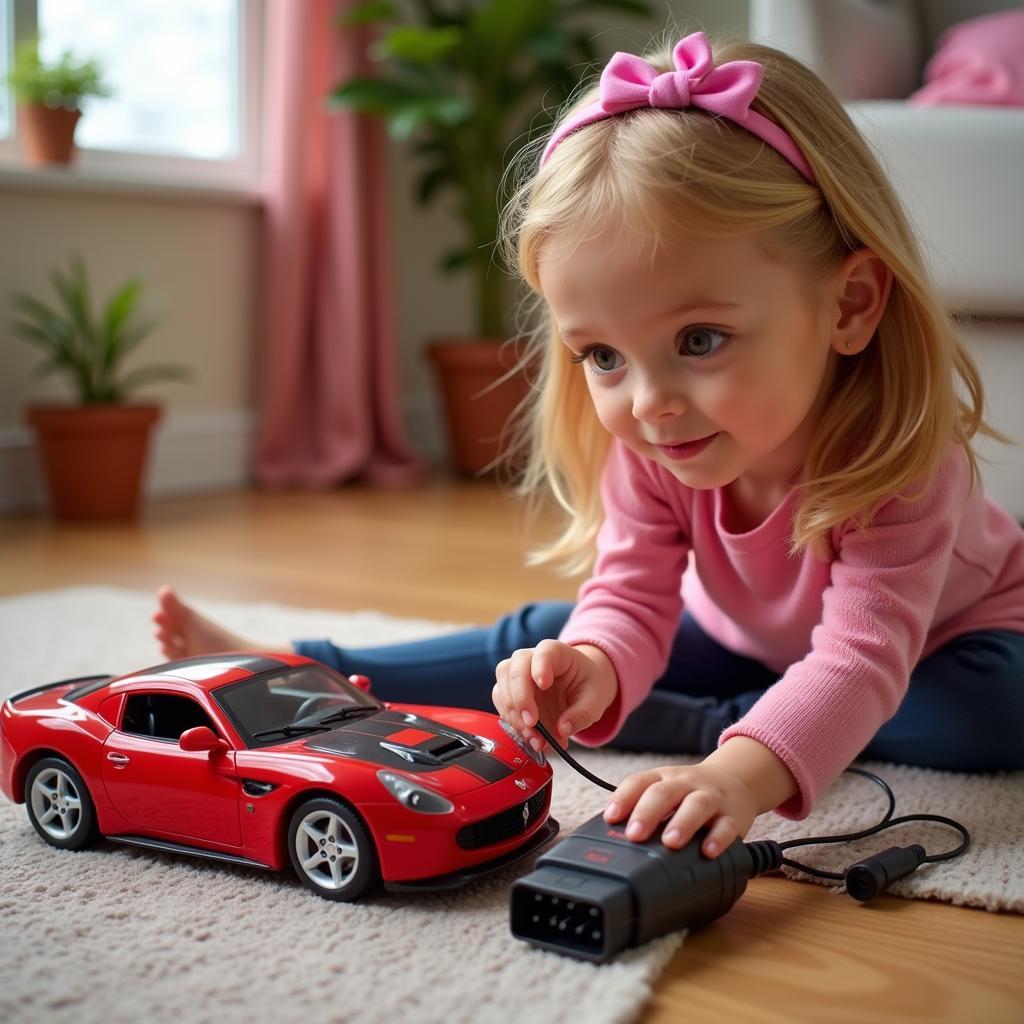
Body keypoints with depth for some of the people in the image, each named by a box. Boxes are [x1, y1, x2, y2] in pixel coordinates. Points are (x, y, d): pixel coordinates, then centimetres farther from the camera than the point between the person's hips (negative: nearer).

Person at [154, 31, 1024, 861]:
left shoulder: (896, 457, -41)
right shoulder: (644, 446, -26)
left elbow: (864, 658, -50)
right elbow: (628, 601, -28)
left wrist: (744, 770, -69)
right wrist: (595, 666, -53)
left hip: (935, 635, -2)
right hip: (737, 634, 3)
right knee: (544, 642, -9)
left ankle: (705, 726, -25)